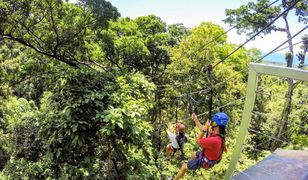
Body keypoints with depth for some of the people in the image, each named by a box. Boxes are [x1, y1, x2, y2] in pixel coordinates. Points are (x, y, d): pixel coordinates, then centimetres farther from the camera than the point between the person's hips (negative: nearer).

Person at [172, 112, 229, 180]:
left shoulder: (214, 140, -44)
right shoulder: (217, 132, -17)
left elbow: (198, 140, -29)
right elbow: (203, 129, 0)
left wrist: (205, 128, -30)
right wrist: (195, 120, 2)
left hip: (205, 161, -8)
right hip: (208, 155, 8)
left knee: (184, 167, 6)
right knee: (193, 154, 35)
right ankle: (193, 166, 64)